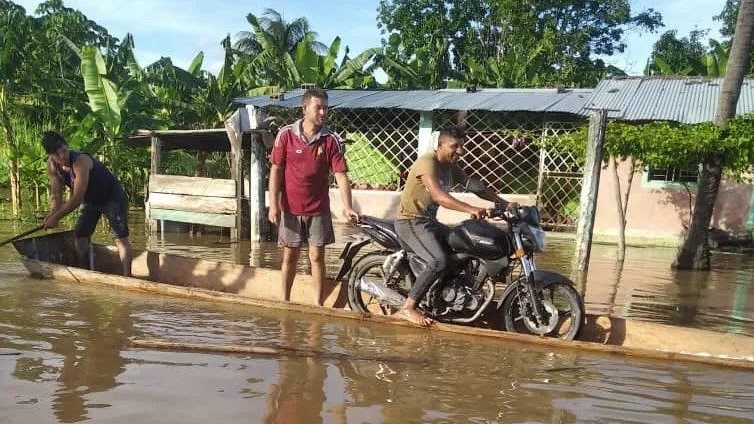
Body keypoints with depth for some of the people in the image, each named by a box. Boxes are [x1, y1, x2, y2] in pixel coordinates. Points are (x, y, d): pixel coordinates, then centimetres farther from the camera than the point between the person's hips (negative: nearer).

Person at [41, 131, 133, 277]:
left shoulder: (81, 161, -35)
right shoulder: (52, 165, -12)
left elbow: (77, 199, -34)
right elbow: (56, 195, -6)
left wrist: (56, 217, -26)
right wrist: (51, 215, -22)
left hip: (112, 197, -8)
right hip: (89, 200, 8)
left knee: (120, 237, -14)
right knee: (80, 236, 5)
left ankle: (127, 276, -17)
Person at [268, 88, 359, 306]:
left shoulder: (331, 140, -5)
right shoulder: (286, 134, -6)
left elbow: (341, 175, -7)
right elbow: (276, 170, -2)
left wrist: (347, 207, -17)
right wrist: (273, 204, -6)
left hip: (318, 209, 0)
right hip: (290, 209, 0)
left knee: (317, 257, 6)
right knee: (290, 256, 11)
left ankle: (318, 303, 18)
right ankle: (284, 300, 26)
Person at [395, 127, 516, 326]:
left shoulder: (451, 167, 9)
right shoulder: (427, 162, -20)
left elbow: (474, 186, 5)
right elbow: (438, 196, -35)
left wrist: (505, 204, -5)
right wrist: (470, 209, -47)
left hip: (429, 221, 9)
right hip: (411, 222, -9)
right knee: (439, 261, -27)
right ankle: (408, 307, -17)